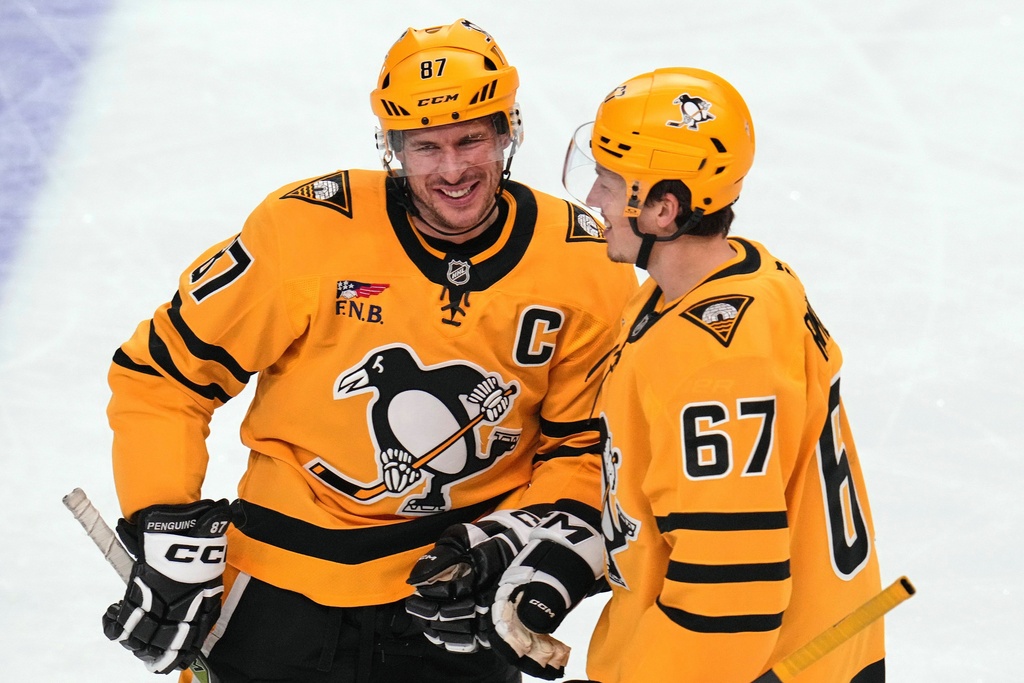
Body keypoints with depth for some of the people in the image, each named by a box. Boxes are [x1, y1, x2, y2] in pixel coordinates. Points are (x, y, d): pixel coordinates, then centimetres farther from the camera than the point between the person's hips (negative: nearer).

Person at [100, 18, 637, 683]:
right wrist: (171, 534, -13)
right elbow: (160, 374, -8)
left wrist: (520, 543, -11)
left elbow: (589, 441, 3)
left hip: (452, 597, 1)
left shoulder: (585, 265, -9)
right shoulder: (304, 230, -16)